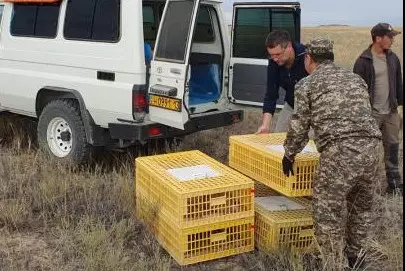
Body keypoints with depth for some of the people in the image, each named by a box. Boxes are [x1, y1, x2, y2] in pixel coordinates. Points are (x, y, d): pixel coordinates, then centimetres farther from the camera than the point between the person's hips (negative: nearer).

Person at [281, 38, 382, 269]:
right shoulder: (356, 79, 22)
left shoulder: (307, 85, 7)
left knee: (328, 213, 6)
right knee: (361, 208, 23)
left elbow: (298, 127, 7)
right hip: (370, 148, 7)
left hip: (338, 154, -6)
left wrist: (289, 155, 22)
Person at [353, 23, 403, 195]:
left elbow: (398, 83, 14)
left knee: (392, 146, 11)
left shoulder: (393, 58, 7)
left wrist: (400, 104, 11)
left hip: (391, 112, 5)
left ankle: (394, 183, 21)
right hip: (371, 113, -5)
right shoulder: (363, 61, -11)